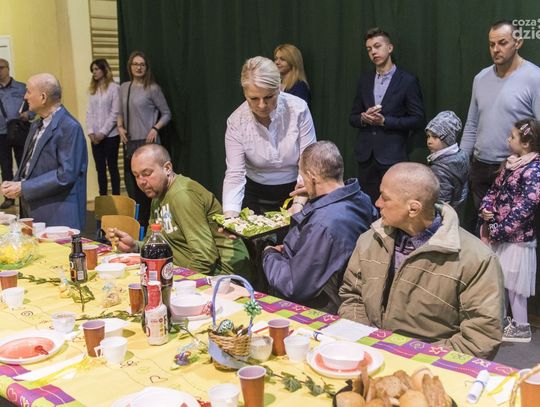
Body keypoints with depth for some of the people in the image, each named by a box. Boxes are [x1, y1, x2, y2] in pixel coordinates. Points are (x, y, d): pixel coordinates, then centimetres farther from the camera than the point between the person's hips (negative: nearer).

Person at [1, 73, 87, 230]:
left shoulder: (70, 128, -14)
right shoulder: (37, 125, 15)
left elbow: (66, 174, -20)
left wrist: (23, 188, -16)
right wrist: (14, 183, 1)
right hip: (31, 211, 8)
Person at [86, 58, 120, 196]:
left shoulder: (114, 88, -6)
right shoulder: (93, 89, 12)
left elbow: (115, 113, -10)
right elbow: (89, 112, 10)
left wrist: (103, 132, -13)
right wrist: (90, 132, -3)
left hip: (110, 135, -5)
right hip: (95, 136, 5)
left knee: (112, 167, 2)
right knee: (100, 168, 8)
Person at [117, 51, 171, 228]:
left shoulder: (152, 88, -4)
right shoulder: (124, 88, 11)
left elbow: (166, 114, 1)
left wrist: (155, 129, -12)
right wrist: (120, 127, 4)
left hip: (147, 142, -6)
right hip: (130, 142, 6)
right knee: (130, 184, 9)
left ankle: (146, 224, 1)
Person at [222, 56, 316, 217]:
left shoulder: (298, 109, -17)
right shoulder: (236, 122, -15)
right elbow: (235, 174, -18)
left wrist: (299, 204, -30)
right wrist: (230, 217, -33)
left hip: (295, 192, -1)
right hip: (256, 195, 1)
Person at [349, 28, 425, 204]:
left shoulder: (407, 81, -2)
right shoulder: (364, 80, 12)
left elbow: (417, 120, -5)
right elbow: (353, 117, 15)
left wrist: (384, 120, -15)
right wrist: (363, 118, -8)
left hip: (393, 156, -4)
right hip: (366, 155, 4)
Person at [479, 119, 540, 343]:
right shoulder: (511, 162, 7)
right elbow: (494, 190, 14)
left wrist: (496, 231, -19)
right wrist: (485, 211, -4)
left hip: (516, 237, -8)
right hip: (499, 234, 8)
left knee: (513, 283, 3)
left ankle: (521, 327, 18)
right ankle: (500, 318, 34)